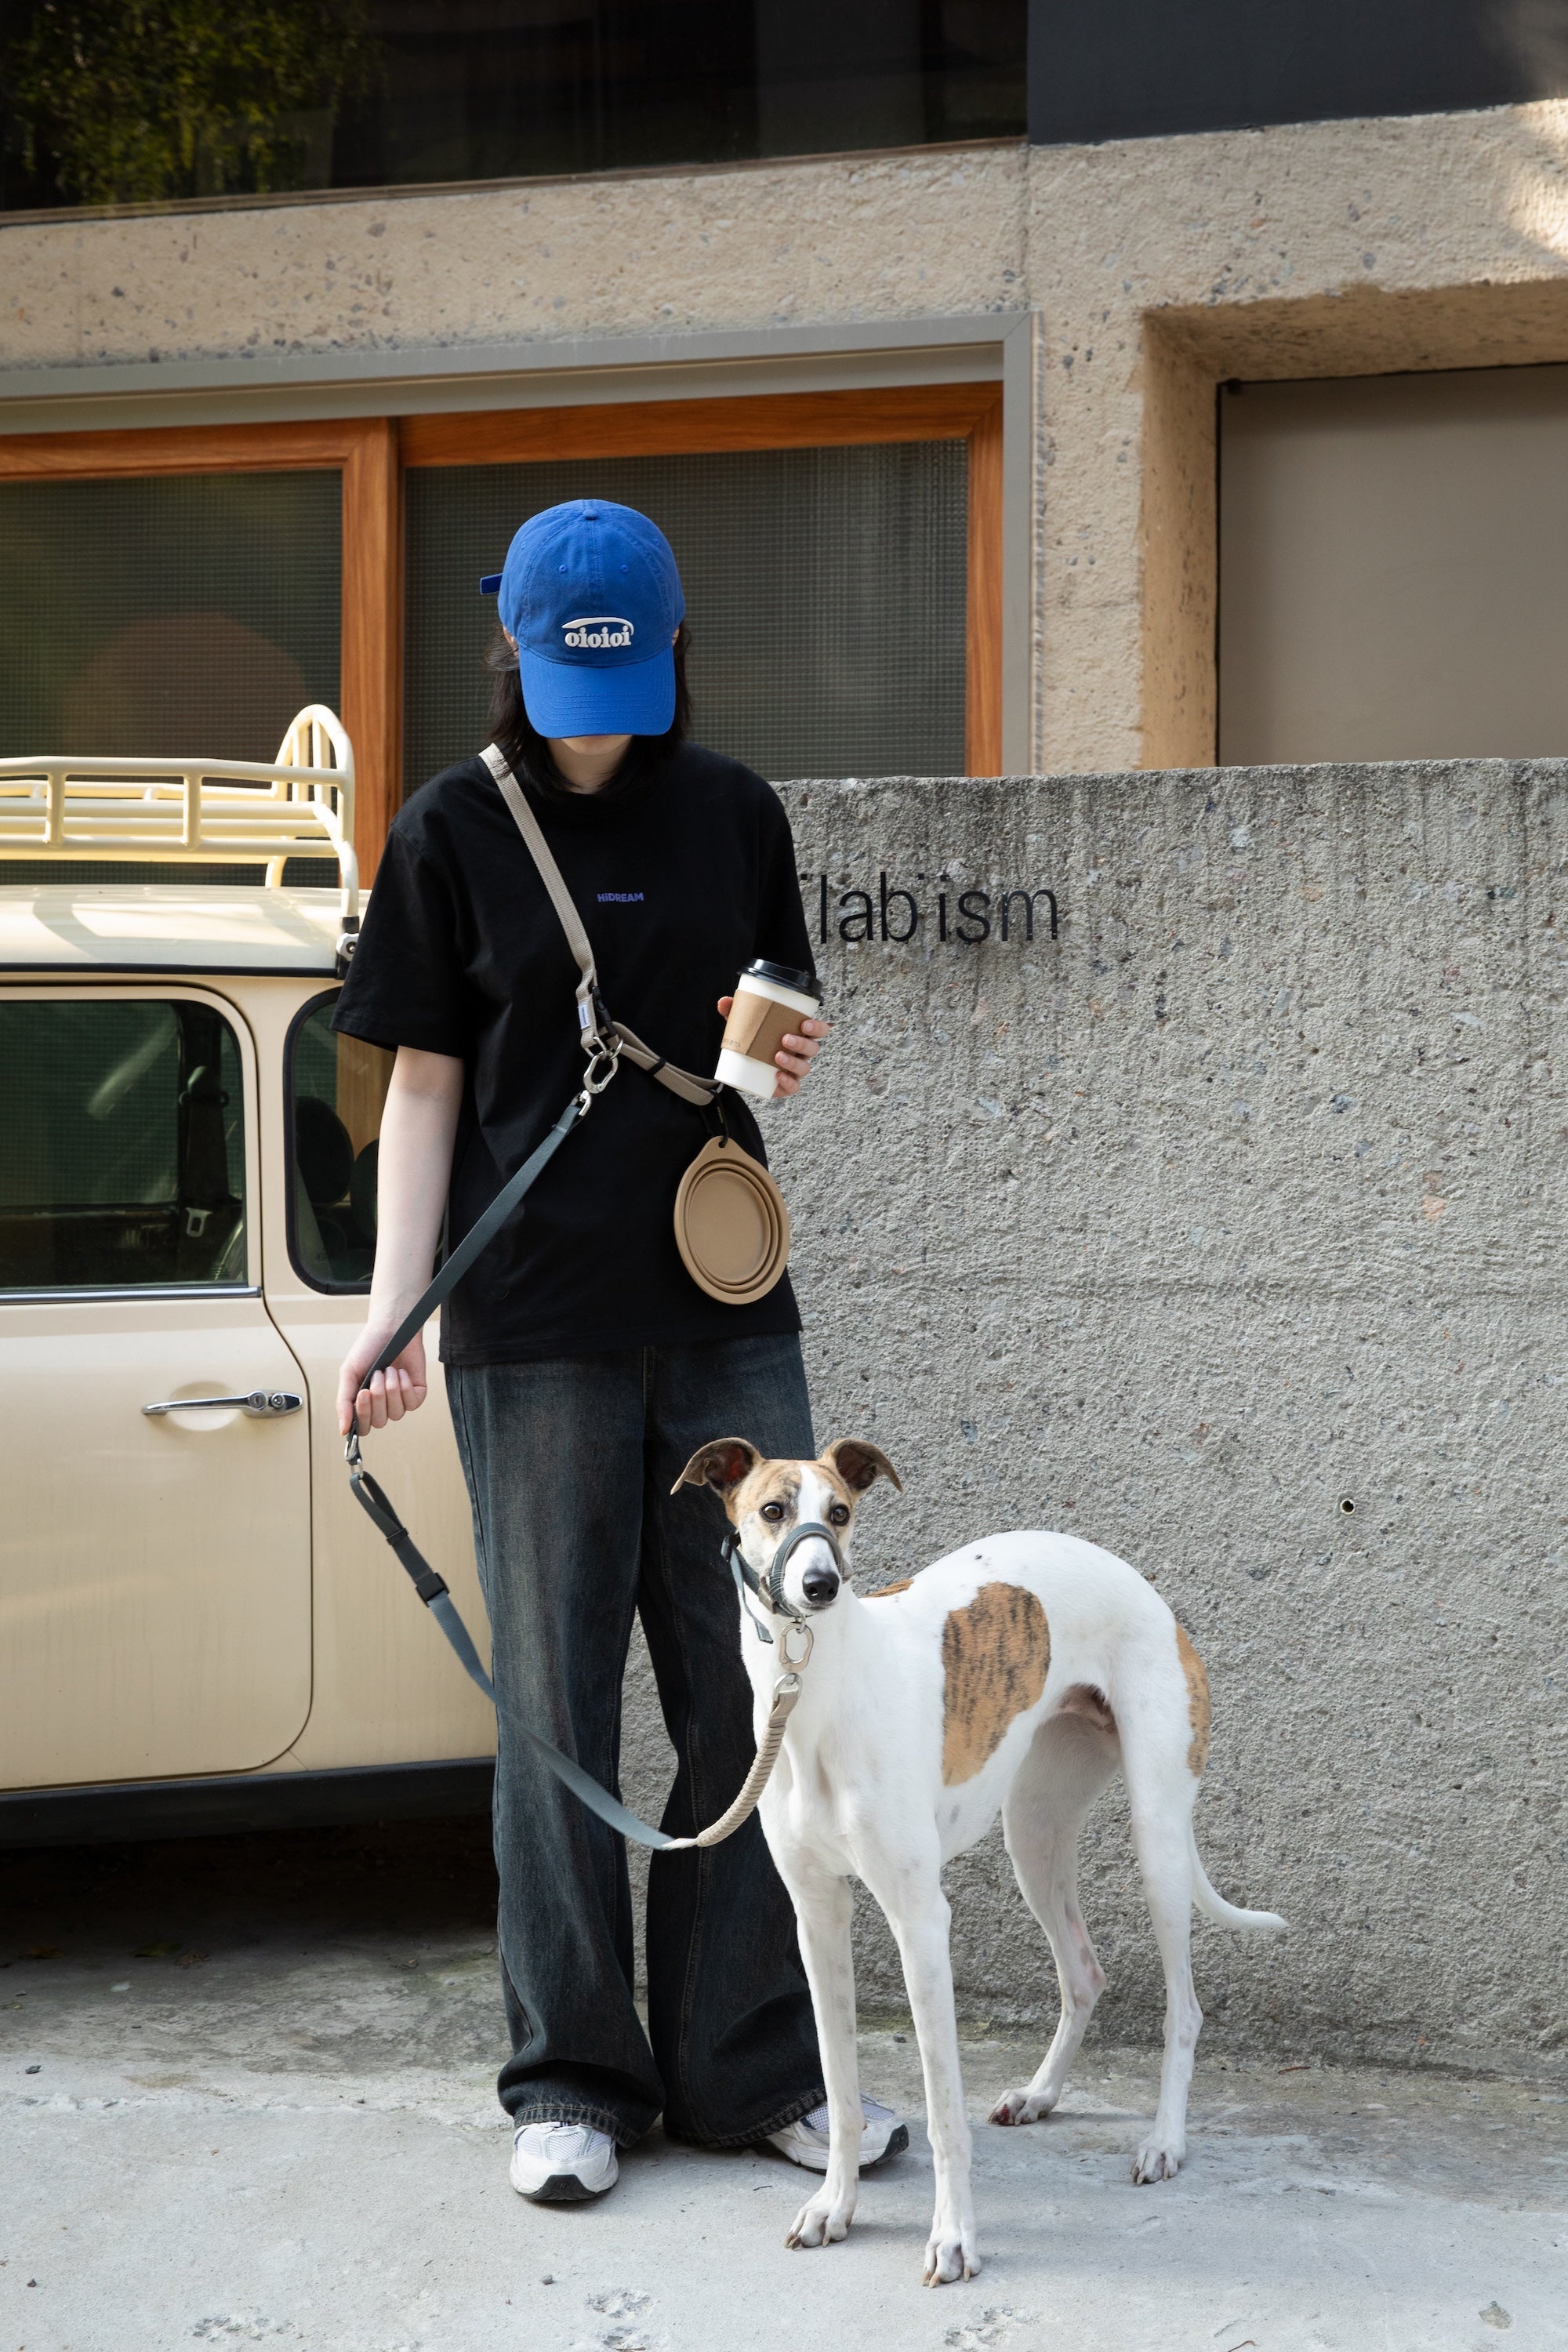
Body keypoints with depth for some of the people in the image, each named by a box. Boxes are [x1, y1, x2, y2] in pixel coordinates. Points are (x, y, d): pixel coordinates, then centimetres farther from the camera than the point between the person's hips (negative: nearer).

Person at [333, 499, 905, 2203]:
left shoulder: (732, 812, 7)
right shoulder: (454, 830, 1)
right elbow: (424, 1087, 0)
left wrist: (785, 1050, -8)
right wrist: (389, 1301, -11)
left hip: (725, 1309, 3)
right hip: (532, 1325, -3)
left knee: (755, 1683, 5)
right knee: (556, 1699, 4)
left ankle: (752, 2064, 16)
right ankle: (570, 2077, 15)